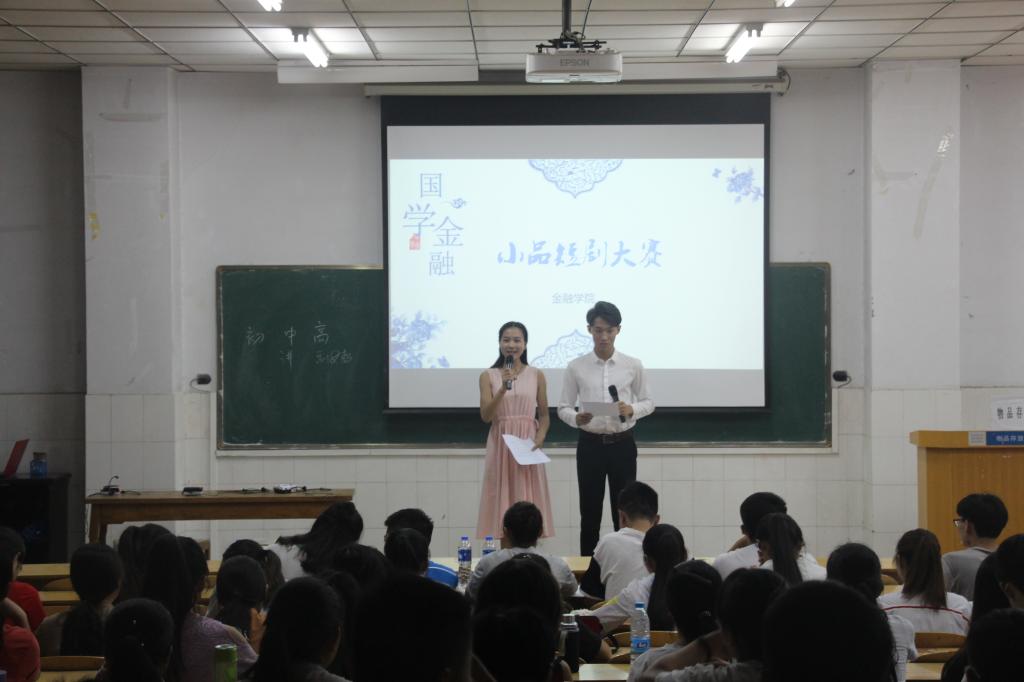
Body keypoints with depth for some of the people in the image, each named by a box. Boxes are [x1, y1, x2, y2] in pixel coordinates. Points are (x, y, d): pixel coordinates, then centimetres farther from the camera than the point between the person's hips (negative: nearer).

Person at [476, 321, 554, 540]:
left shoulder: (536, 375, 5)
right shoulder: (488, 376, 3)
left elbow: (544, 415, 9)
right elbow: (485, 415, -6)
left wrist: (540, 437, -9)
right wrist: (503, 389, -19)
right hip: (500, 444, 0)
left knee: (528, 500, 0)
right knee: (502, 499, 0)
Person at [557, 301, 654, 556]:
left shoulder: (633, 366, 0)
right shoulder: (576, 367, -2)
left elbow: (648, 402, 7)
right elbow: (563, 407, 1)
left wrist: (632, 410, -15)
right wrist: (576, 418, -21)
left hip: (622, 444, 0)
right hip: (590, 445, 0)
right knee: (590, 513, 6)